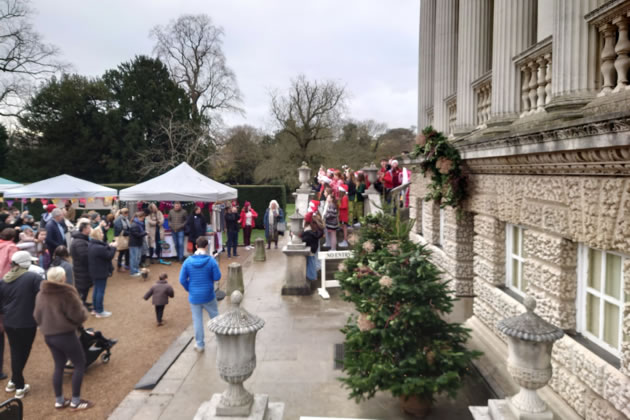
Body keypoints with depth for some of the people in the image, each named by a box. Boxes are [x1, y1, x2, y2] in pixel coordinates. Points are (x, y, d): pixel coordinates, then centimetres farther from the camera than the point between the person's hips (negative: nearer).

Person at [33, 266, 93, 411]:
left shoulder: (41, 294, 3)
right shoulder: (67, 293, -19)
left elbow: (37, 316, 11)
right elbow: (79, 316, -16)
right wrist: (84, 311, 5)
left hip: (48, 335, 7)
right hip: (65, 334, -7)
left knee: (59, 365, 20)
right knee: (80, 364, 7)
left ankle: (59, 401, 26)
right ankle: (76, 402, 11)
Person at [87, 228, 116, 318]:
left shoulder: (90, 245, 3)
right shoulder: (99, 248, -28)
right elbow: (109, 256, -18)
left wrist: (109, 246, 2)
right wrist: (113, 247, -6)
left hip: (94, 272, 10)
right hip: (101, 273, -10)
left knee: (96, 289, 20)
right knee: (100, 291, 1)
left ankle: (95, 309, 31)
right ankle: (99, 312, 11)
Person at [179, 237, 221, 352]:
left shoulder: (188, 261, -9)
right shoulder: (211, 261, -15)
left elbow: (182, 280, -7)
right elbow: (217, 277, -12)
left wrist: (189, 289, 8)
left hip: (194, 296, 1)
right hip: (208, 295, -1)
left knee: (197, 319, 12)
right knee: (215, 316, 18)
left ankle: (200, 344, 20)